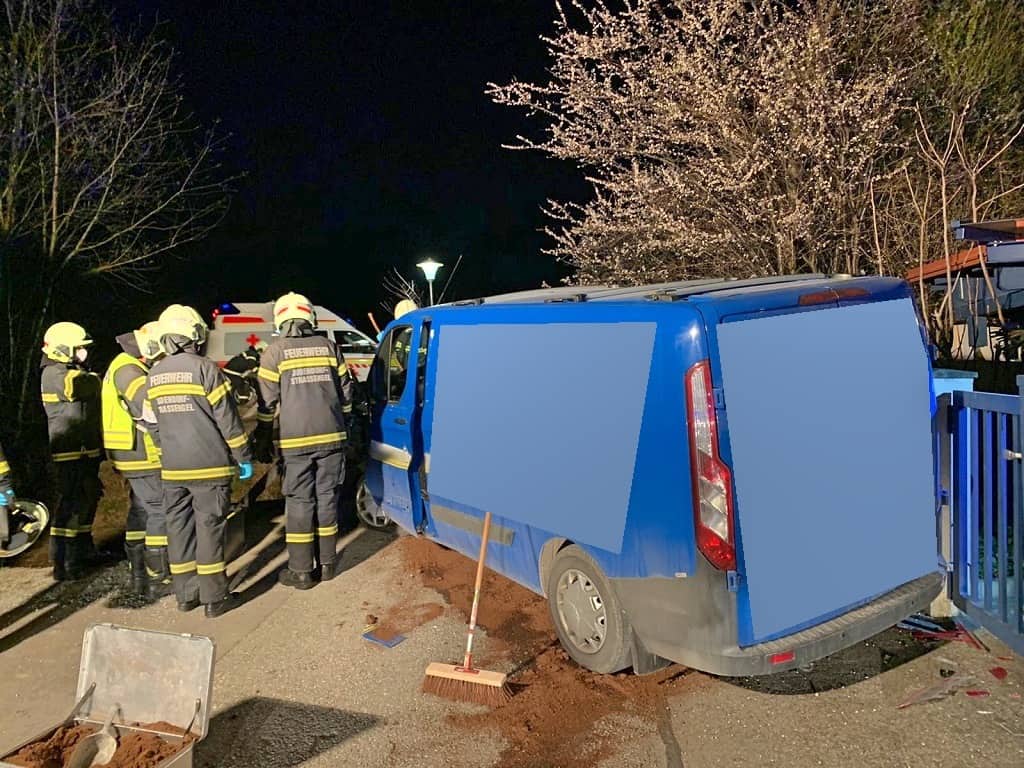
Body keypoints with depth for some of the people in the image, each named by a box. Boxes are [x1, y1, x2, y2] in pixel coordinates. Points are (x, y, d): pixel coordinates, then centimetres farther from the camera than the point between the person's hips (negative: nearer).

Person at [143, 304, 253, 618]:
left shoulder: (155, 375, 9)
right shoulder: (204, 368, -12)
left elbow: (152, 424, 15)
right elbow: (227, 419, -12)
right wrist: (244, 457, -4)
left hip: (173, 469, 6)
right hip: (209, 466, -6)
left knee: (179, 528, 12)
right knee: (209, 528, -1)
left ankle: (185, 594, 21)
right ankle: (214, 598, 5)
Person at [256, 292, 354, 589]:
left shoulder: (275, 352, -3)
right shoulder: (328, 346, 7)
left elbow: (267, 403, -3)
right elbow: (345, 393, 10)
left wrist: (262, 441, 9)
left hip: (295, 442, -3)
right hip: (331, 438, 3)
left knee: (299, 503, 4)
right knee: (327, 498, 11)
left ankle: (301, 571, 9)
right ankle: (327, 563, 20)